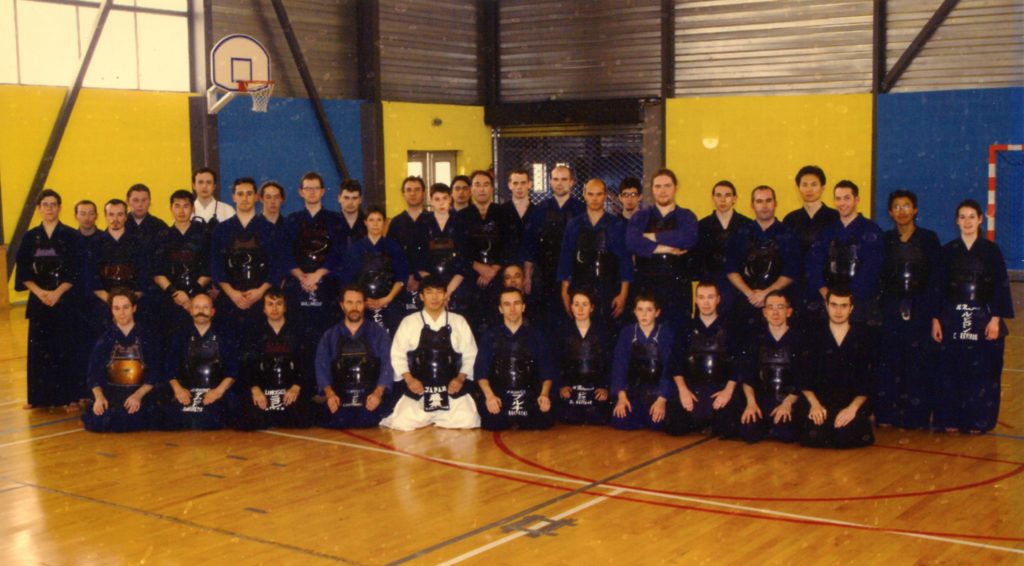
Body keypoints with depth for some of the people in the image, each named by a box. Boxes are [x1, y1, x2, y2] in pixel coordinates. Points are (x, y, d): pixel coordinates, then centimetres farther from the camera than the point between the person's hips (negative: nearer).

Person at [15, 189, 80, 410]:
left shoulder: (70, 236, 0)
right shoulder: (30, 237, 8)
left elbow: (76, 271, -4)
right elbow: (23, 271, 4)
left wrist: (57, 292, -16)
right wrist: (39, 292, -12)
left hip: (65, 300, -2)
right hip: (39, 300, 3)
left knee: (65, 347, -3)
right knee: (39, 348, 3)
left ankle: (69, 396, 3)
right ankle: (40, 396, 11)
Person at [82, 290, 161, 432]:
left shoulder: (148, 338, 7)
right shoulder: (105, 339, 10)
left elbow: (155, 375, 2)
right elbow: (94, 374, 4)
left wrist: (138, 395, -15)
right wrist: (99, 397, -15)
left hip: (141, 394, -2)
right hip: (110, 394, 2)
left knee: (131, 421, -32)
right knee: (96, 422, -24)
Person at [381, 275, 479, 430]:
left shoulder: (459, 322, 7)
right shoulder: (409, 322, 4)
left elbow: (470, 355, 7)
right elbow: (398, 355, 5)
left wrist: (461, 378, -7)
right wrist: (408, 379, -9)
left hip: (452, 390, 1)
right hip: (418, 390, 0)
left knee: (467, 422, -20)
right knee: (402, 424, -20)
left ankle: (440, 420, 14)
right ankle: (425, 419, 16)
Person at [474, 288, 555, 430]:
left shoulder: (536, 335, 10)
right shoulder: (491, 335, 8)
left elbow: (546, 369, 7)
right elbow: (480, 369, 2)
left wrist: (544, 394, -11)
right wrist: (489, 395, -16)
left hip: (529, 395, 1)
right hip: (499, 394, -1)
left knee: (543, 420, -28)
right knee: (493, 422, -31)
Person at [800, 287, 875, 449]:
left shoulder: (863, 336, 4)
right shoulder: (814, 335, 6)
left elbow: (868, 380, 0)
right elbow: (804, 377, 4)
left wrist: (853, 407, -14)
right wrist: (814, 404, -12)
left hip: (854, 402, -1)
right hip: (821, 401, 1)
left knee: (846, 438, -28)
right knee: (812, 438, -26)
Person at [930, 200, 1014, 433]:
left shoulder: (991, 250, 1)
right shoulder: (948, 251, 5)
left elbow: (1001, 287, -1)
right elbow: (937, 287, 5)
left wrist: (996, 318, -9)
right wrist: (935, 319, -1)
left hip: (983, 319, -1)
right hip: (953, 320, 1)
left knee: (982, 371, 2)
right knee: (951, 370, 2)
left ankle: (977, 420, 12)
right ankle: (951, 419, 11)